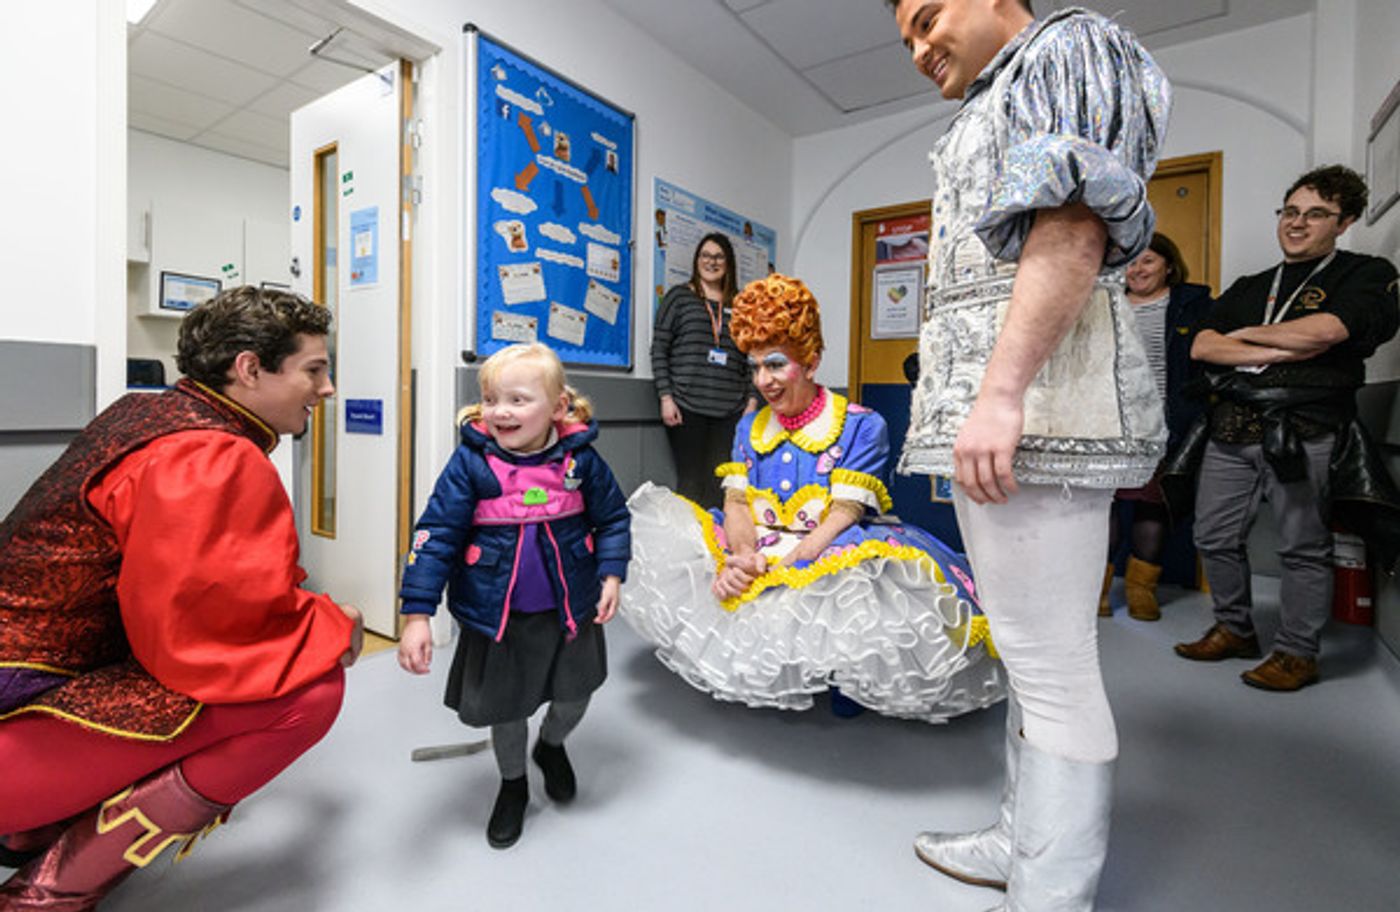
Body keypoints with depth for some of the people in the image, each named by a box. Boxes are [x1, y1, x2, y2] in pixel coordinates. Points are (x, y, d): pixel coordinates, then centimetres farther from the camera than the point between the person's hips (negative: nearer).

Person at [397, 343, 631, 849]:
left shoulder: (581, 457, -12)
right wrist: (417, 614, -19)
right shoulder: (470, 461, -16)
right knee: (506, 706, 18)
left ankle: (552, 746, 54)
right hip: (495, 613, -1)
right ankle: (512, 785, 49)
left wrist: (611, 574, -9)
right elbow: (436, 535, -15)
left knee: (574, 694, 17)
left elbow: (613, 518, 1)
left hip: (569, 607, 1)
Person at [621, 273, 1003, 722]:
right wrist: (742, 557, -19)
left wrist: (779, 568, -24)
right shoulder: (750, 428, 13)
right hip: (755, 557, 6)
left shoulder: (861, 426, -4)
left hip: (827, 557, -6)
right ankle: (747, 668, 5)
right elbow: (737, 502, 3)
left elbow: (843, 515, -12)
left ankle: (846, 677, -6)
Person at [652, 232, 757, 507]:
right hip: (687, 406, -2)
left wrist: (752, 399, 7)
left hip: (730, 410, 3)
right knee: (690, 482, -3)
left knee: (719, 485, -1)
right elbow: (659, 350, 3)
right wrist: (666, 397, -6)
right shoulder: (679, 297, 8)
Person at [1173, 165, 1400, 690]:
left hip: (1305, 434, -5)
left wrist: (1245, 333, 2)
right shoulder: (1250, 288, 20)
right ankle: (1234, 631, 24)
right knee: (1214, 537, 7)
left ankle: (1297, 654, 14)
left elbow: (1322, 331, -14)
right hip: (1232, 432, 5)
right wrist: (1282, 351, -8)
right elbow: (1202, 347, 4)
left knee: (1303, 548, 1)